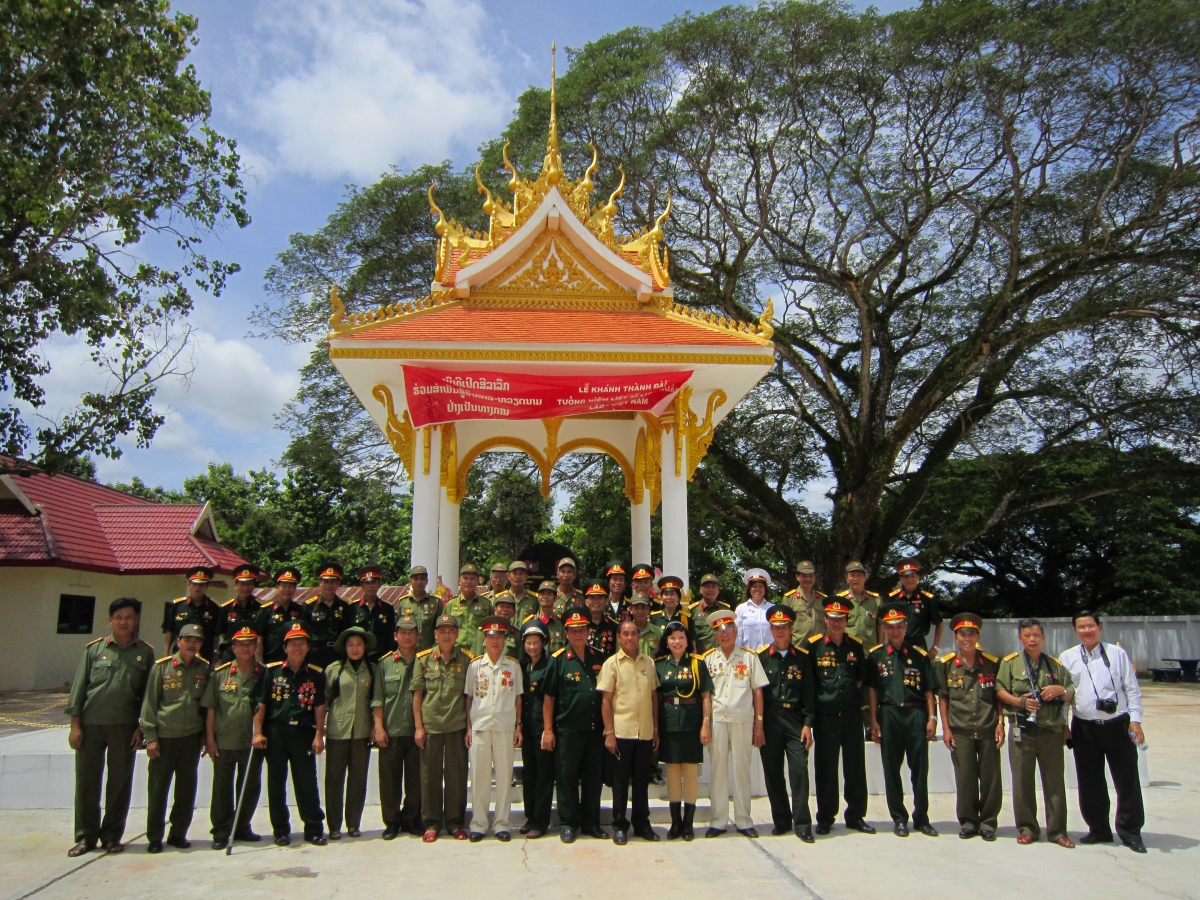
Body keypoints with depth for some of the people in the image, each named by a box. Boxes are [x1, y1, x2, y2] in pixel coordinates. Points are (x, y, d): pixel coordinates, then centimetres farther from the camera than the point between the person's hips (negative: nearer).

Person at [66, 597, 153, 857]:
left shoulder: (145, 653, 4)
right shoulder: (94, 649, 4)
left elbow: (148, 692, 5)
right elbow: (78, 686, 4)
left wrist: (141, 727, -1)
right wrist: (75, 724, -1)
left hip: (124, 727, 0)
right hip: (90, 724, 0)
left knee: (120, 782, 6)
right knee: (86, 781, 6)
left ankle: (112, 836, 19)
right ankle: (86, 836, 20)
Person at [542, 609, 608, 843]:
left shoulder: (599, 658, 7)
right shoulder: (558, 660, -4)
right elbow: (548, 697, -3)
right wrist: (548, 729, -7)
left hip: (595, 729, 3)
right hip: (567, 729, -3)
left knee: (593, 777, 10)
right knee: (567, 777, 5)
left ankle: (591, 822, 23)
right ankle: (569, 823, 18)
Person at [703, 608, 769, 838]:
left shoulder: (749, 657, 3)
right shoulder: (708, 659, 6)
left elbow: (758, 691, 3)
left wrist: (759, 724, 0)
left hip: (743, 720, -1)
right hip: (716, 719, 1)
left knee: (742, 769, 6)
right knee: (717, 769, 5)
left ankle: (743, 820, 17)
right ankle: (718, 820, 15)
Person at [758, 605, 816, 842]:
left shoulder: (802, 657, 4)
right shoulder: (760, 656, 2)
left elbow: (808, 693, 3)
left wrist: (808, 724, -3)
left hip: (795, 719, 0)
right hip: (769, 720, 1)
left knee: (799, 769, -6)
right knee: (773, 773, 6)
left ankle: (802, 824, 3)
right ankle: (781, 821, 19)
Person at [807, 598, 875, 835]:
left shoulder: (856, 646, 7)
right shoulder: (813, 645, -3)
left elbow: (862, 678, 14)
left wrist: (850, 694, 3)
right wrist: (820, 699, -3)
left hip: (852, 714, 3)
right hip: (825, 715, -3)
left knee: (855, 766, 8)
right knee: (825, 767, 4)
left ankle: (856, 816, 21)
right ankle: (825, 818, 16)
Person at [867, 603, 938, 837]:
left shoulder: (919, 655, 6)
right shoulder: (876, 655, 4)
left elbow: (928, 689, 7)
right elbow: (873, 689, 3)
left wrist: (932, 717, -1)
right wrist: (874, 721, -1)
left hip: (916, 714, 0)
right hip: (889, 714, 0)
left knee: (920, 767, 4)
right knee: (891, 769, 5)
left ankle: (921, 817, 18)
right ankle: (899, 818, 17)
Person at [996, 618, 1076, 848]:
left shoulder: (1055, 664, 13)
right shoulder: (1010, 662, 5)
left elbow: (1071, 695, 15)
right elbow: (999, 690, 1)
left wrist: (1061, 690, -6)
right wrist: (1020, 701, -14)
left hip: (1052, 730, 2)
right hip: (1022, 730, -2)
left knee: (1055, 781, 5)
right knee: (1023, 781, 3)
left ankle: (1057, 830, 15)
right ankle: (1027, 828, 14)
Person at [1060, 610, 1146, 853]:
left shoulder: (1117, 653, 3)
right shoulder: (1068, 658, 5)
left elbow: (1132, 689, 4)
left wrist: (1135, 720, -4)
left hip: (1118, 725, -1)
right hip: (1085, 728, 1)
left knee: (1127, 780, 4)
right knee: (1090, 782, 8)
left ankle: (1130, 832, 18)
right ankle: (1099, 829, 23)